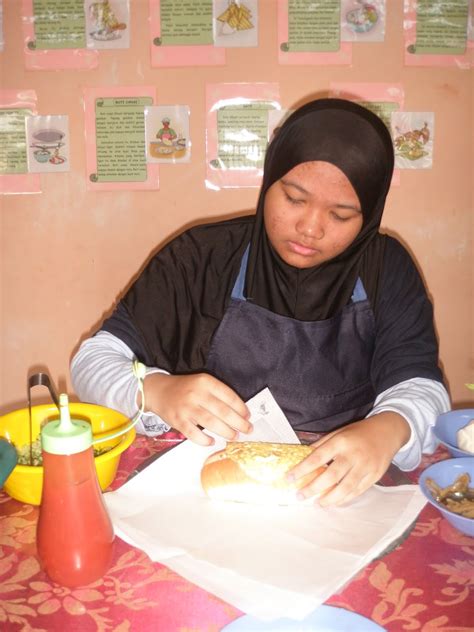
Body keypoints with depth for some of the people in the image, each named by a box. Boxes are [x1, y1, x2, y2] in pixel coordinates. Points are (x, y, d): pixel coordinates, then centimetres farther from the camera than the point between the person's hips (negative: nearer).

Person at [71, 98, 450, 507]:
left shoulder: (386, 269, 0)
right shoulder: (202, 258, -6)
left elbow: (420, 385, -7)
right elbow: (93, 361, -5)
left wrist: (388, 429, -31)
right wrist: (157, 392, -27)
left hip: (343, 493, 1)